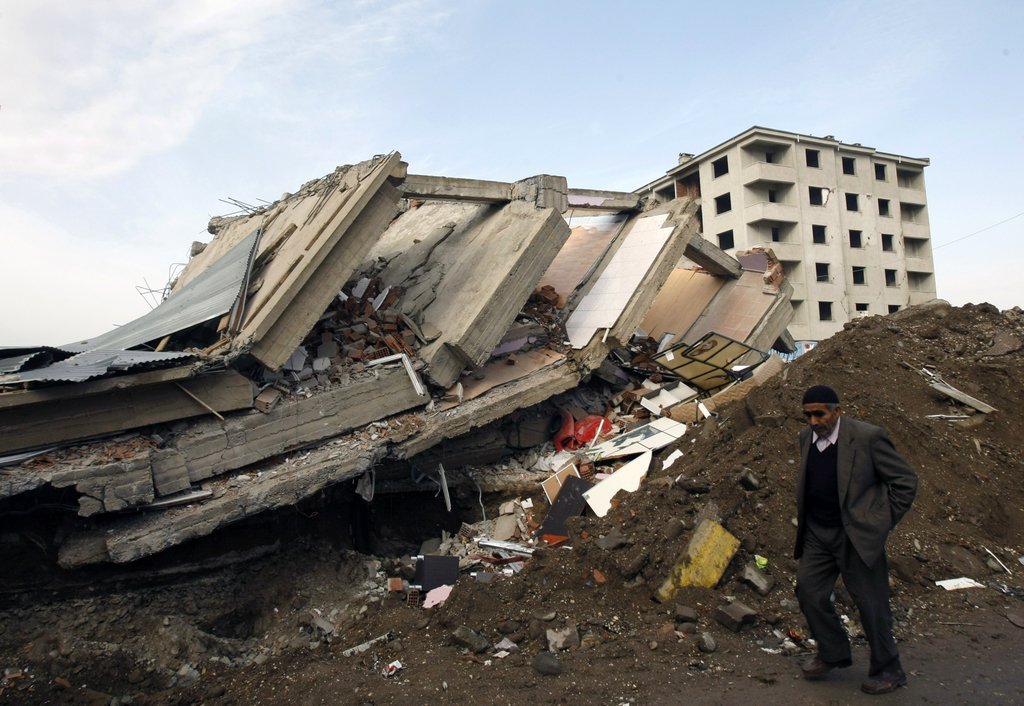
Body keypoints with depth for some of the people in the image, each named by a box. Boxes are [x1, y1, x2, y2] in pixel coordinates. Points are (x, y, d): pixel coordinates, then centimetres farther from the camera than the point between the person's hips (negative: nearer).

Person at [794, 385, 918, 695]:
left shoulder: (867, 437, -16)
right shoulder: (806, 438, 3)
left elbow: (905, 480, -8)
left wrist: (880, 524, -6)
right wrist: (804, 523, 14)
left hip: (857, 537, -6)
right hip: (817, 535, 6)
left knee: (871, 603, 5)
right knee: (809, 592, 8)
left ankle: (888, 670, 26)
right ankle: (832, 653, 30)